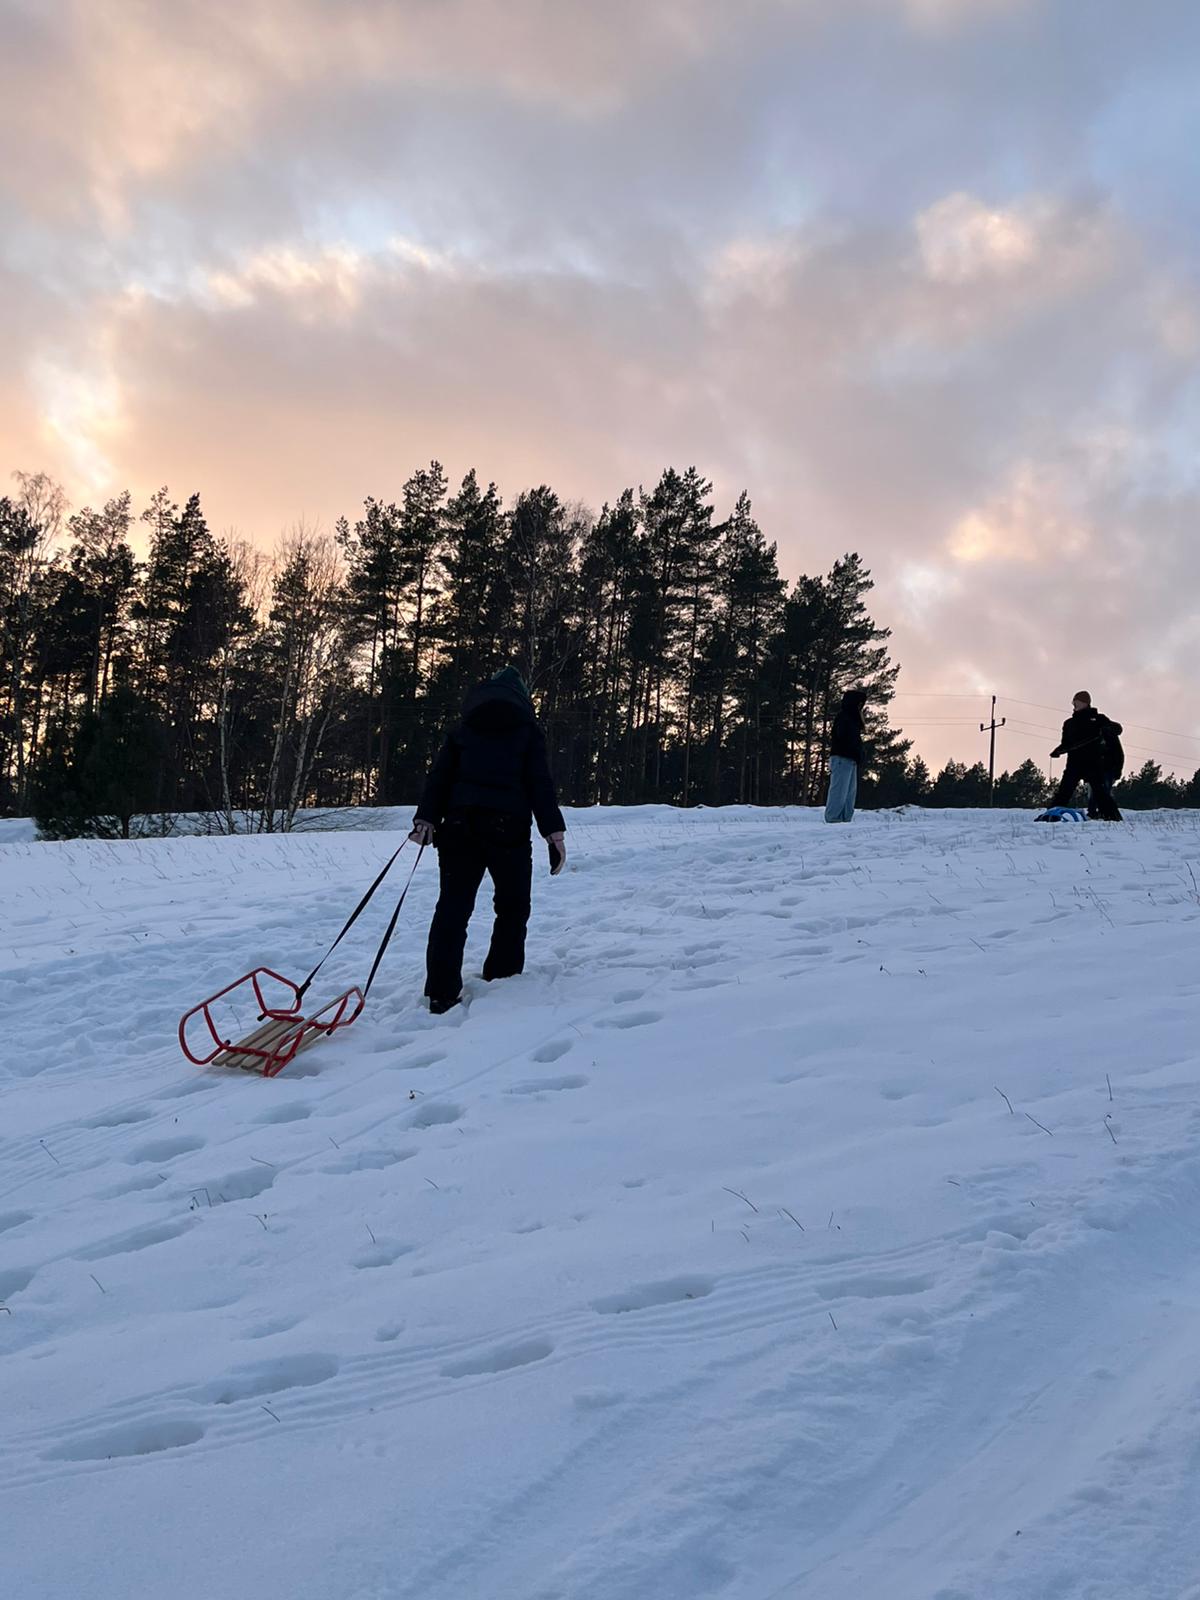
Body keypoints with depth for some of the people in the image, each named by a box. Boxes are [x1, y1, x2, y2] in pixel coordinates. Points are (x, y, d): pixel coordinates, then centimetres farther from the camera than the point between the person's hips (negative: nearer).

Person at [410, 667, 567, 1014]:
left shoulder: (463, 731, 15)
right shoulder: (528, 732, 7)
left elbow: (439, 775, 7)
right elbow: (540, 784, -2)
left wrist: (426, 819, 3)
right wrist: (553, 831, -4)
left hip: (460, 826, 2)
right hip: (509, 829, -2)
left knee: (453, 907, 0)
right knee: (513, 906, 16)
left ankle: (442, 993, -8)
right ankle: (503, 977, 14)